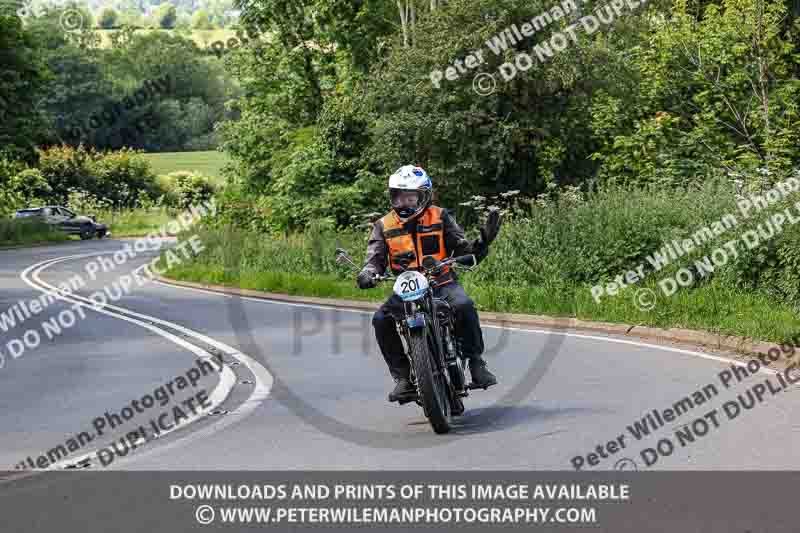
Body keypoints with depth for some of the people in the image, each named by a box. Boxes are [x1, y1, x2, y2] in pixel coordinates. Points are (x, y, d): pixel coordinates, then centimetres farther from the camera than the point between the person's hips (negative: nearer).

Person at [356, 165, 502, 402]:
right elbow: (375, 258, 0)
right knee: (381, 320, -23)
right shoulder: (384, 226, 7)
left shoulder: (440, 217, 4)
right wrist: (368, 274, -23)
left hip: (442, 283, -2)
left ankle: (476, 363, -17)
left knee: (464, 305, -33)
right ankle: (403, 377, -12)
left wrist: (482, 242, -19)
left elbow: (463, 249, 1)